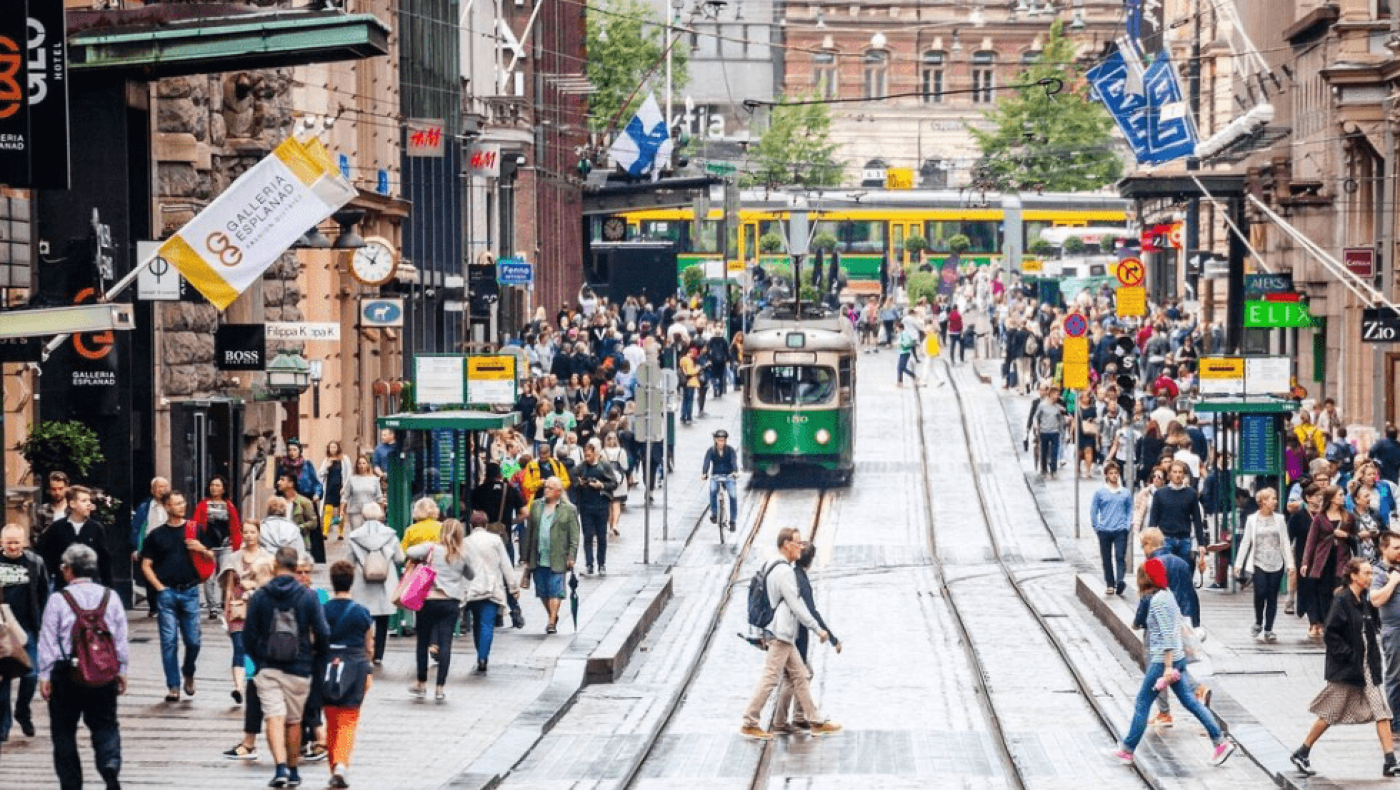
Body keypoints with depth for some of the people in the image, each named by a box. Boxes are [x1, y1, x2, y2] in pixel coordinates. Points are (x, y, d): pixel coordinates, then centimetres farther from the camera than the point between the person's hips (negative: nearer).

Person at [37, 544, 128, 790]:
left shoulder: (58, 601, -9)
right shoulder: (110, 597, 0)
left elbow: (48, 641, -5)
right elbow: (121, 638, 5)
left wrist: (45, 675, 2)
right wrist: (122, 670, 14)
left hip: (66, 673, -2)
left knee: (64, 730, 10)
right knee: (105, 725, 10)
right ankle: (111, 765, -17)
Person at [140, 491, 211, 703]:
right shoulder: (157, 535, 7)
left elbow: (212, 559, 13)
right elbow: (146, 565, 7)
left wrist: (202, 550, -8)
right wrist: (159, 587, -4)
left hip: (190, 591, 1)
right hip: (166, 593, -1)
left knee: (193, 640, -1)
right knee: (169, 641, -3)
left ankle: (188, 673, 26)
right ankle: (173, 686, 1)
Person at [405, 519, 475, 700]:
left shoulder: (432, 548, -4)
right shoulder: (463, 555, 3)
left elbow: (410, 553, -12)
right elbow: (471, 576, 16)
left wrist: (421, 561, 6)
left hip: (429, 600, -1)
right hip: (451, 602, 1)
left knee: (423, 642, 11)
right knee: (445, 643, 2)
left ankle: (421, 684, 18)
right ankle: (440, 688, -1)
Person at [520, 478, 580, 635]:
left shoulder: (569, 510, 1)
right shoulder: (536, 506, 12)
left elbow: (574, 535, 0)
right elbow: (529, 532, 13)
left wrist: (571, 557, -8)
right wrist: (526, 557, 12)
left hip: (557, 560, -4)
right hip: (538, 559, 4)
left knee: (555, 591, -7)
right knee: (542, 591, 9)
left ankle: (552, 622, -6)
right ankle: (552, 616, 26)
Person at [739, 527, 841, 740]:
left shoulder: (774, 568, 16)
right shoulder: (783, 570, -16)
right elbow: (796, 605, -17)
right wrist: (818, 629, -12)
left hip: (785, 635, 11)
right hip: (781, 633, -11)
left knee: (799, 676, 12)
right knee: (770, 678, -7)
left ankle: (816, 722, 15)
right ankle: (749, 724, -4)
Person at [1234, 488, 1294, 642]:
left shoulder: (1279, 519, 6)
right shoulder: (1252, 519, 3)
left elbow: (1285, 543, 7)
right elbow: (1245, 542, 5)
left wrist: (1290, 564, 2)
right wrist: (1238, 563, 0)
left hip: (1276, 564, 2)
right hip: (1259, 563, -2)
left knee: (1272, 596, 1)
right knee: (1260, 593, -14)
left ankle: (1268, 629, 9)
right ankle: (1258, 622, 10)